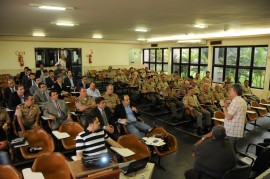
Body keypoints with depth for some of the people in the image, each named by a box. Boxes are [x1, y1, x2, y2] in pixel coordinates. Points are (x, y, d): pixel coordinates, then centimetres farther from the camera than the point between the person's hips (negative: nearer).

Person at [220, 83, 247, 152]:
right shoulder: (242, 101, 13)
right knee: (233, 148, 18)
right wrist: (227, 106, 10)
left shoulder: (235, 101, -19)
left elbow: (228, 117, -22)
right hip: (237, 130, 10)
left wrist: (223, 106, -12)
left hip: (232, 131, -10)